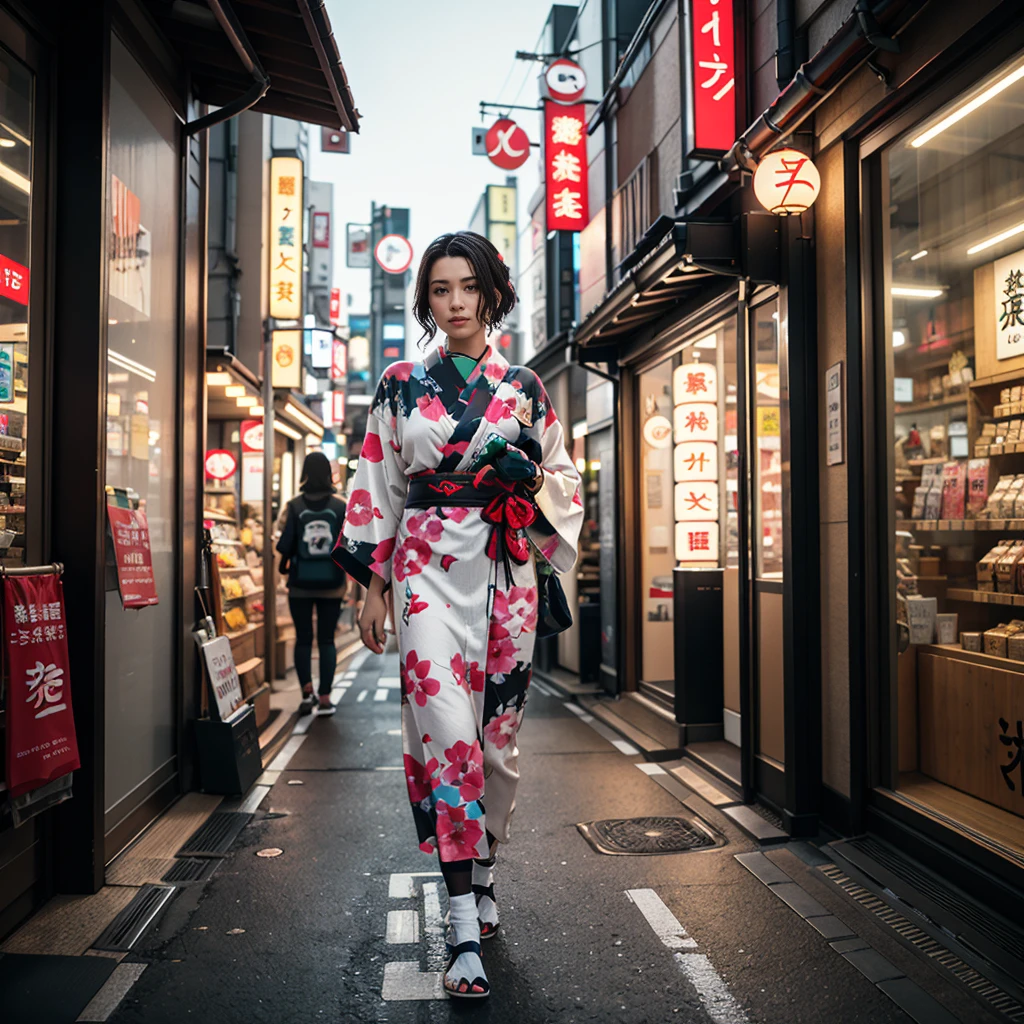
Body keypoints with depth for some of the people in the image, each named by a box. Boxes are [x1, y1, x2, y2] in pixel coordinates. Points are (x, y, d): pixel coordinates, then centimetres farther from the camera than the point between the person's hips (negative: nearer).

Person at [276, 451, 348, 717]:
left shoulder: (294, 506, -7)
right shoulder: (341, 506, -5)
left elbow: (285, 542, -8)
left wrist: (284, 564, 11)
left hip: (301, 583, 0)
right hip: (331, 584, 0)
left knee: (303, 638, 12)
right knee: (326, 640, 7)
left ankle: (307, 690, -2)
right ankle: (325, 698, 6)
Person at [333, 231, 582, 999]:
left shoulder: (525, 387, 9)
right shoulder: (402, 386, 7)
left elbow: (564, 481, 15)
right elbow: (376, 488, 8)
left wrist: (529, 475, -8)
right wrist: (374, 586, 4)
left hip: (505, 573, 2)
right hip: (427, 571, -1)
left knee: (496, 731, 7)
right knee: (446, 727, -12)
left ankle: (482, 871, 32)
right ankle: (465, 932, -7)